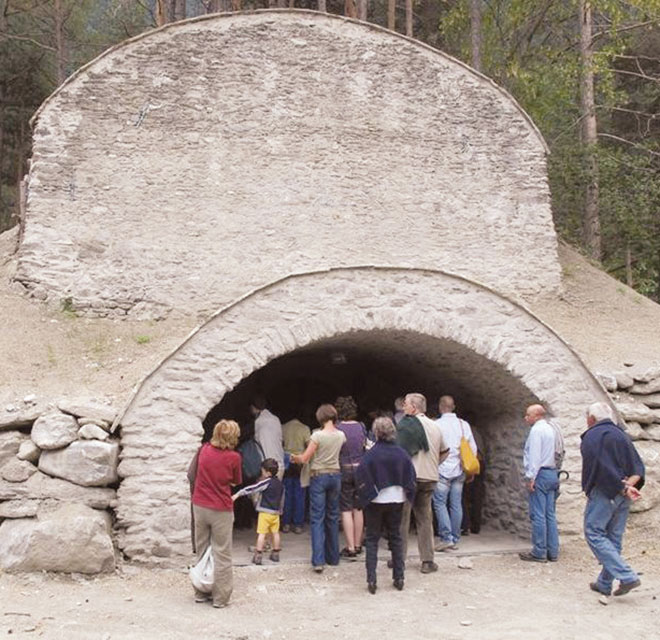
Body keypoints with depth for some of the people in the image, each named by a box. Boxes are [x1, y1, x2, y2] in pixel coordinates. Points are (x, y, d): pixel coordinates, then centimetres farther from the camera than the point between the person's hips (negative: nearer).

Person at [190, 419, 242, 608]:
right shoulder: (233, 457, -13)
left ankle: (200, 593, 24)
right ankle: (220, 597, 9)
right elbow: (235, 482, 2)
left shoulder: (204, 450, -2)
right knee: (221, 555, 5)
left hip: (199, 506, 4)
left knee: (201, 552, 16)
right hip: (221, 511, -4)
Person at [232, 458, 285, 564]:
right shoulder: (280, 483, 10)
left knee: (261, 533, -3)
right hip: (276, 512, 7)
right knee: (275, 533, 14)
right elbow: (282, 499, 18)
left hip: (265, 512, -7)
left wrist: (238, 494, -21)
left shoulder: (266, 482, -12)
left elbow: (253, 488, -19)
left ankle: (258, 555, -2)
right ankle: (276, 554, 22)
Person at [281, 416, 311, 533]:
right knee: (299, 495, 4)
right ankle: (298, 525, 5)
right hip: (300, 462, -2)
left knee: (286, 494, 7)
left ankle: (286, 524, 8)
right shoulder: (305, 428, -4)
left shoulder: (283, 428, 1)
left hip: (286, 463, 2)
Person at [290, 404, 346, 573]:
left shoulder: (318, 435, -14)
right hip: (335, 475, 4)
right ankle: (333, 557, 24)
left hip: (318, 476, -4)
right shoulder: (341, 435, 0)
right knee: (332, 516, 15)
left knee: (317, 518, -4)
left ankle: (318, 560, -12)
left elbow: (304, 459, -11)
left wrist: (295, 457, 9)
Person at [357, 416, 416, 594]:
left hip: (375, 501, -3)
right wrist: (407, 494, 10)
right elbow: (411, 476, 0)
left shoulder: (371, 454, -14)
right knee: (395, 537, 15)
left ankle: (371, 580, 0)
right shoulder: (401, 453, -3)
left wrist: (363, 498, -4)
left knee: (372, 539, 6)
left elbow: (361, 478, -16)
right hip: (397, 500, 3)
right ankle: (398, 578, 16)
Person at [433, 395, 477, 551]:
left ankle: (446, 538, -8)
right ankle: (455, 539, 13)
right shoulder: (464, 425, 7)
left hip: (443, 470, -5)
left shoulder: (437, 425, -9)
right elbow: (473, 449, 9)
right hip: (459, 470, 5)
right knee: (456, 504, 9)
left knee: (439, 503, -1)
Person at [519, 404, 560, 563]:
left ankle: (539, 552, -5)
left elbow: (534, 455, -16)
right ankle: (552, 552, 10)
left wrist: (531, 477, -16)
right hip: (552, 473, 9)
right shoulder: (549, 429, 18)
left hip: (540, 474, -9)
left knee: (538, 515, -6)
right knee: (550, 515, 9)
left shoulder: (537, 430, -10)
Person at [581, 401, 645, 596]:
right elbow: (638, 467, 7)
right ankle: (604, 583, 20)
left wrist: (623, 488, -12)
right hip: (623, 497, 8)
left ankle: (627, 577, -13)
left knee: (594, 533, -3)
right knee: (614, 537, 13)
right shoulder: (622, 435, 15)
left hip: (603, 493, -8)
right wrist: (628, 484, -7)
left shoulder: (592, 436, -8)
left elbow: (602, 467, -19)